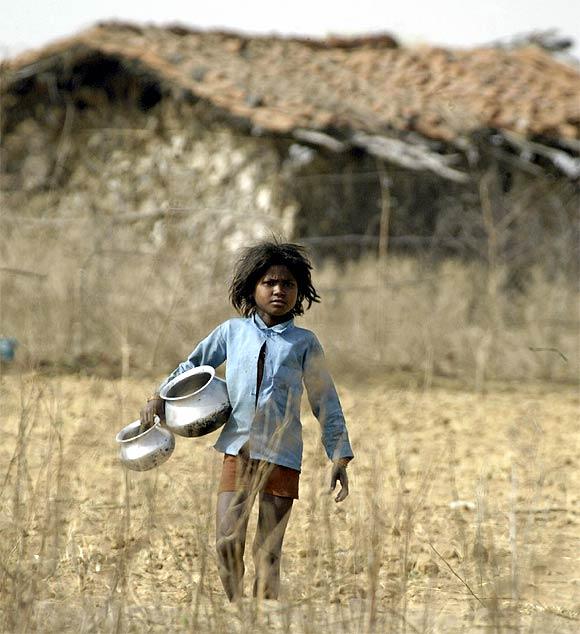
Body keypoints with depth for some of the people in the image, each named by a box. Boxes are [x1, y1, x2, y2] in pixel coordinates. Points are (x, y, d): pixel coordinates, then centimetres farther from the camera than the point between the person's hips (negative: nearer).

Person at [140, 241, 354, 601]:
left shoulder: (304, 343, 3)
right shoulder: (233, 332, 7)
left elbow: (326, 404, 7)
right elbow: (193, 366, 21)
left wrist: (340, 459, 2)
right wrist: (159, 398, 10)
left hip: (282, 456, -1)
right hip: (238, 451, 1)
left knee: (268, 552, 0)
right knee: (227, 543, -8)